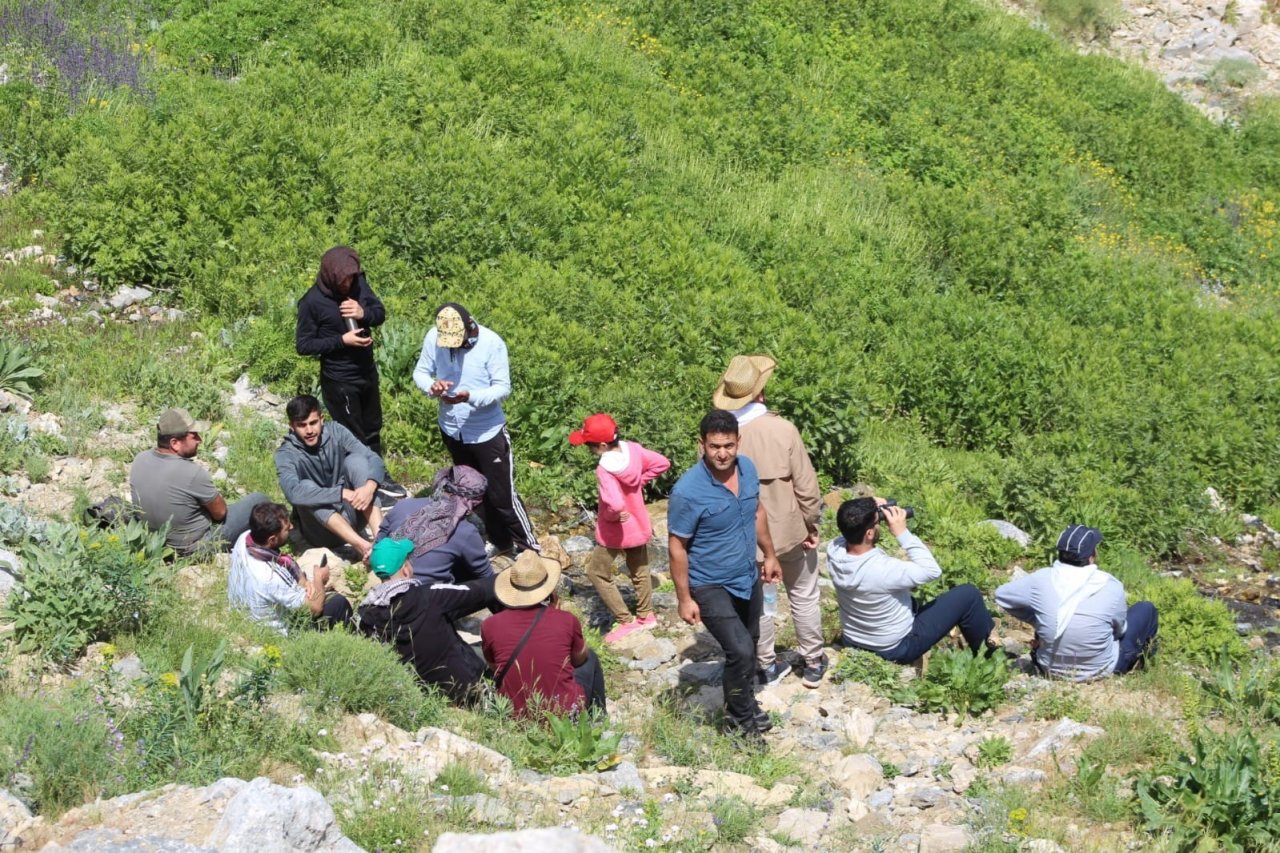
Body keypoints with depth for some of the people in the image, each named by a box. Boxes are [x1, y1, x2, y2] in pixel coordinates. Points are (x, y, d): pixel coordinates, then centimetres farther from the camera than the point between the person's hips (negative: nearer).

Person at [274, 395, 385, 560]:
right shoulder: (286, 454, -14)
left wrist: (370, 486, -37)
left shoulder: (336, 432, -4)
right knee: (306, 487, -31)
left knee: (356, 459, -19)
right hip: (322, 530, -3)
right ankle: (362, 546, -46)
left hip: (352, 515, 3)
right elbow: (293, 492, -34)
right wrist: (342, 493, -40)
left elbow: (373, 459, -14)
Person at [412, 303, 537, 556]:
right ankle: (499, 541, 38)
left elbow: (503, 388, -19)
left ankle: (528, 547, 16)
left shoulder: (491, 343, -22)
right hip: (452, 430, 5)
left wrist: (470, 397, -37)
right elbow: (420, 372, -1)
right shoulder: (433, 337, -12)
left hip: (487, 433, -5)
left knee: (502, 495, 0)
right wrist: (431, 386, -25)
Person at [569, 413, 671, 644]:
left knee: (597, 573, 13)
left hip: (616, 531, -7)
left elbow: (615, 504, -43)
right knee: (639, 571, 26)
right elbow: (662, 463, -1)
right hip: (640, 525, 7)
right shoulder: (632, 448, -13)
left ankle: (626, 621, 14)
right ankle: (647, 615, 42)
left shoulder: (605, 469, -33)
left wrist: (608, 517, -22)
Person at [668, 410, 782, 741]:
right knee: (740, 650, -15)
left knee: (748, 643, 22)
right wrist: (684, 599, -16)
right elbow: (677, 546, -19)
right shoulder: (688, 491, -29)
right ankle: (742, 717, 9)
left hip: (747, 577, 7)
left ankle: (740, 703, 47)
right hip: (711, 586, -7)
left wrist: (769, 555, 16)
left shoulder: (747, 468, -9)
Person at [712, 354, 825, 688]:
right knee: (803, 596, 18)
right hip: (789, 530, -1)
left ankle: (767, 666, 28)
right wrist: (812, 524, -1)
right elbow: (806, 485, -15)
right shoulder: (782, 429, -20)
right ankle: (813, 663, 29)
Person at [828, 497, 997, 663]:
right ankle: (986, 651, 33)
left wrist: (872, 511, -14)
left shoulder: (833, 550, -21)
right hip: (895, 649, -6)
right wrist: (902, 532, -26)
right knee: (968, 594, 6)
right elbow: (932, 570, -23)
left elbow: (850, 532, 4)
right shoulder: (882, 570, -38)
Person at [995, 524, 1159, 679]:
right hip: (1100, 670, -3)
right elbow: (1119, 629, -3)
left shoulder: (1041, 580, -17)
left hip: (1050, 669, 3)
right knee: (1146, 609, 19)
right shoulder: (1111, 587, -21)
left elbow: (1001, 595, -1)